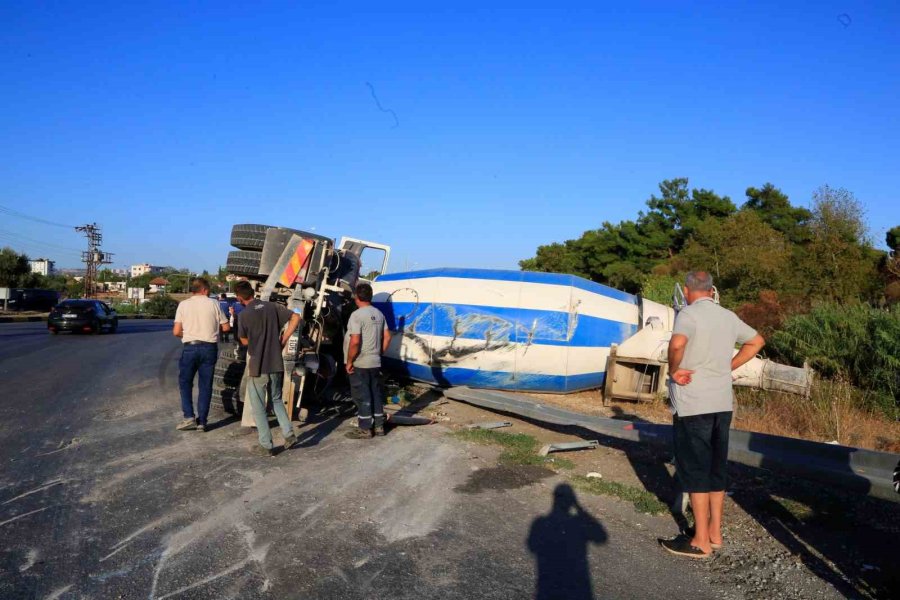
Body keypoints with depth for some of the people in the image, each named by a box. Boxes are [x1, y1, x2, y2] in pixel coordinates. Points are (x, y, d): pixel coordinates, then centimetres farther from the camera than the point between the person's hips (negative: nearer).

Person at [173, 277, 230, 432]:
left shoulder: (183, 304, 1)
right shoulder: (213, 304, 1)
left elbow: (176, 332, -3)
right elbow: (225, 327, 2)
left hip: (190, 347, -1)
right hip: (209, 348, 1)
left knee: (185, 383, 13)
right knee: (205, 386, 8)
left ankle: (189, 417, 3)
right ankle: (202, 421, 10)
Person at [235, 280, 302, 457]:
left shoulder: (244, 314, -12)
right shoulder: (272, 307, 0)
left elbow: (244, 341, -1)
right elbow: (296, 317, 0)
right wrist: (283, 340, 2)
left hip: (257, 367, -5)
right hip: (276, 364, 5)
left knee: (258, 407, 8)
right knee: (276, 400, 22)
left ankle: (266, 446, 10)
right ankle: (289, 434, 11)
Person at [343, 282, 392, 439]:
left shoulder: (357, 315, -16)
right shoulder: (379, 314, 8)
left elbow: (355, 341, -23)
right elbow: (387, 337, 10)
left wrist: (349, 361, -14)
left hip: (359, 363, -7)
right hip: (375, 362, 7)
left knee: (362, 396, 1)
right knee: (376, 394, 14)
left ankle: (364, 428, 7)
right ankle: (379, 426, 21)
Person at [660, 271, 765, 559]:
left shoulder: (689, 313, -12)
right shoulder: (729, 316, 11)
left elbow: (678, 343, -33)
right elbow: (757, 341, 25)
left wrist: (673, 370, -17)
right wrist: (729, 366, 17)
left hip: (693, 404, -7)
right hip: (722, 403, 7)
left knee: (695, 471, 0)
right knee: (716, 469, 15)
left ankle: (700, 542, 7)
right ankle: (715, 532, 26)